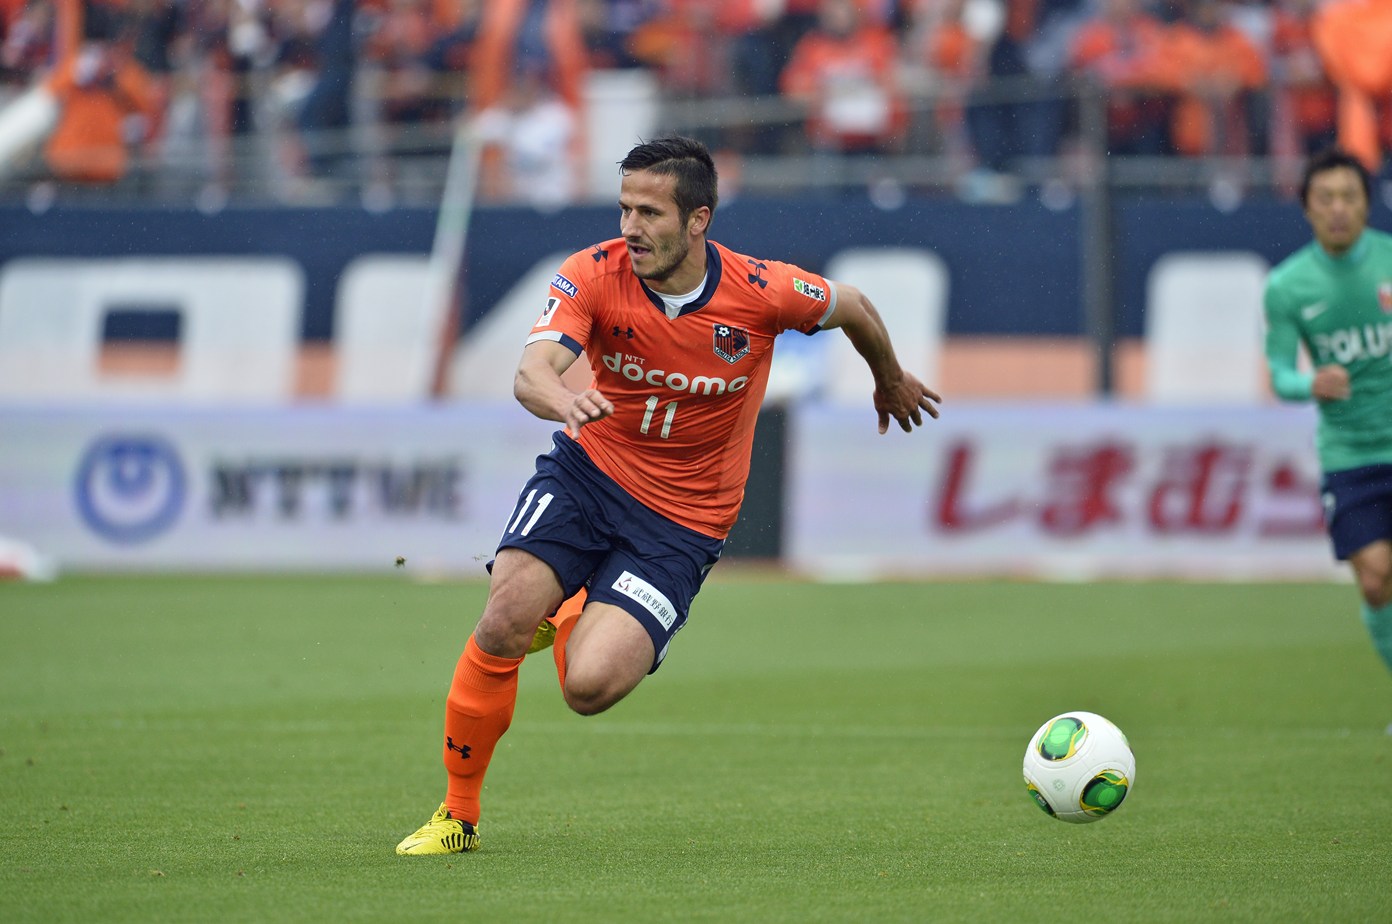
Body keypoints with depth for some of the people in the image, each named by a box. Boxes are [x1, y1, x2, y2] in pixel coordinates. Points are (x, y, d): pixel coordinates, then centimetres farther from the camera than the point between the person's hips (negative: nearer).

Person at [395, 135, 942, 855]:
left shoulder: (762, 292, -15)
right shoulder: (595, 275, -14)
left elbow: (854, 308, 6)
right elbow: (531, 371, -29)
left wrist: (891, 381, 26)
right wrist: (564, 400, -53)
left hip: (681, 522, -1)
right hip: (586, 471, 1)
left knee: (590, 686, -21)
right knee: (503, 623, -22)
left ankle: (575, 624, 20)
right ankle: (457, 814, -1)